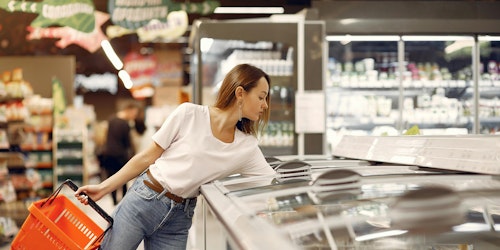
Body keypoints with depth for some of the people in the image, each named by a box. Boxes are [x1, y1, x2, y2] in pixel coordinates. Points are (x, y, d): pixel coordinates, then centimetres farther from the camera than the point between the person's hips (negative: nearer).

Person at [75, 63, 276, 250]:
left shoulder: (248, 148, -1)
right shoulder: (189, 114, -12)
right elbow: (147, 157, -5)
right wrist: (103, 188, -4)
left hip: (179, 218, 4)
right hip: (143, 200, -4)